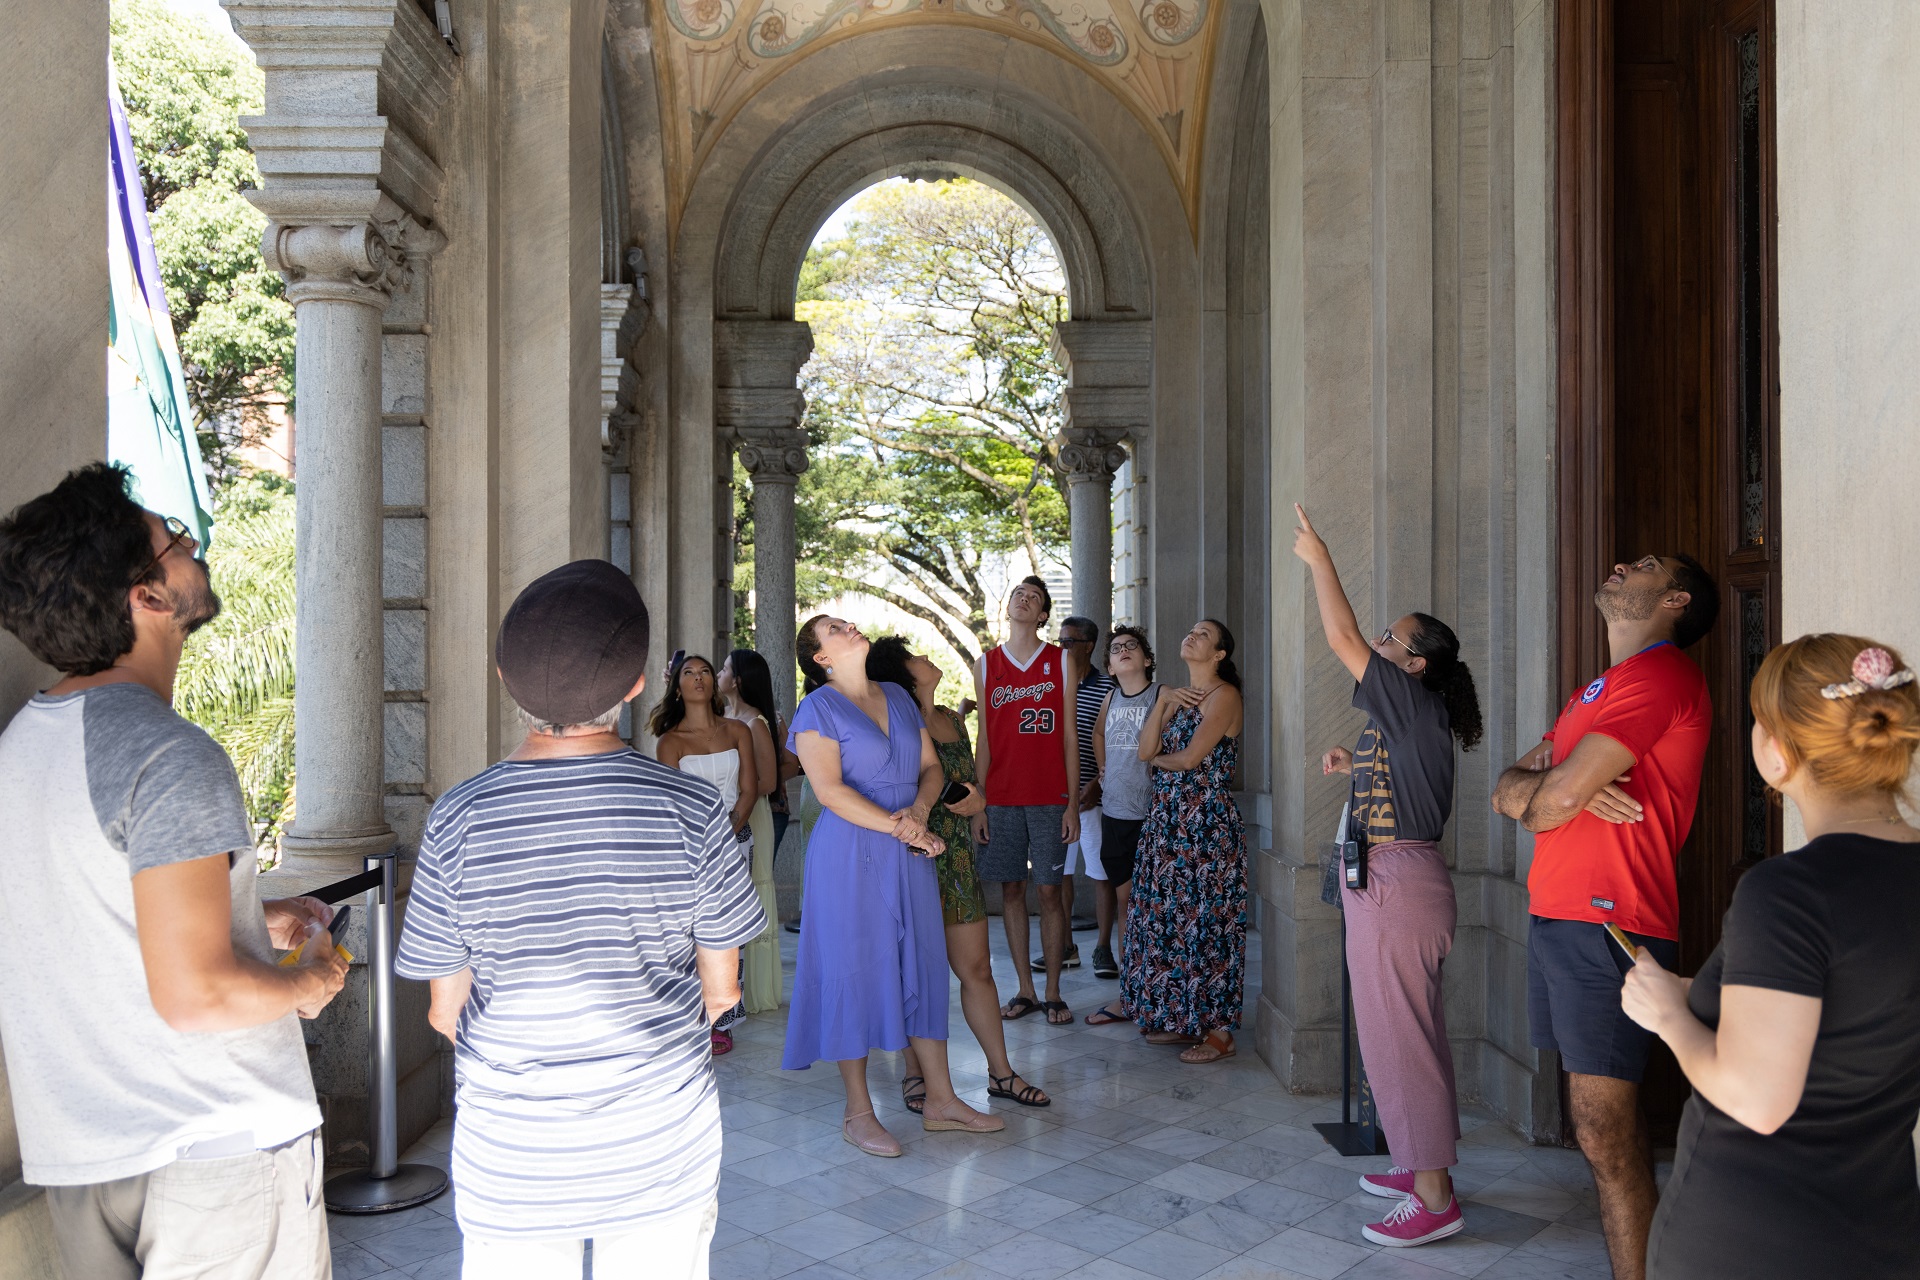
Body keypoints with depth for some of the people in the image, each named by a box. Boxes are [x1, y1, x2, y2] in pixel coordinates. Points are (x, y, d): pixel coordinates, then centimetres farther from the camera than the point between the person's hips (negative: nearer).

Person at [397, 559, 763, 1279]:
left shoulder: (459, 821, -15)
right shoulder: (693, 811, -16)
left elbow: (446, 1011, -4)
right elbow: (721, 992, -5)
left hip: (510, 1165, 0)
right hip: (663, 1151, 0)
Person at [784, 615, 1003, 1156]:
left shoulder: (898, 699, 14)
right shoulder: (818, 709, -5)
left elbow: (931, 767, 12)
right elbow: (830, 790, -15)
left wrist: (919, 811, -9)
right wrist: (899, 827, -17)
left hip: (909, 856, 6)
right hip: (850, 856, -6)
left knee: (923, 968, 9)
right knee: (853, 971, 1)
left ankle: (940, 1100, 20)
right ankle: (858, 1112, 14)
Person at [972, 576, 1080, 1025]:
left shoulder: (1061, 661, 3)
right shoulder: (986, 664, 8)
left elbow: (1069, 737, 2)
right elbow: (984, 739, 9)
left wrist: (1072, 804, -4)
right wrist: (977, 805, 3)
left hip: (1049, 798, -2)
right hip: (1001, 798, 2)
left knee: (1049, 891, 1)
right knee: (1011, 890, 5)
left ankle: (1053, 993, 12)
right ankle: (1025, 991, 16)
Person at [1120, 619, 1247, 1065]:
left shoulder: (1223, 695, -9)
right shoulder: (1180, 694, 15)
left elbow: (1191, 758, -16)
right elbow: (1145, 750, 4)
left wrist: (1158, 759, 3)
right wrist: (1162, 702, -5)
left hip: (1207, 822, -8)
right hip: (1167, 819, 8)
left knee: (1204, 919, -3)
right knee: (1169, 918, 10)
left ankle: (1218, 1031, 7)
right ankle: (1180, 1019, 22)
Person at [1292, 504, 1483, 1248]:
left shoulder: (1414, 702, -14)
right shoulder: (1412, 716, 14)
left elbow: (1342, 639, -18)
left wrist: (1318, 560, -9)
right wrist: (1356, 766, 14)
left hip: (1397, 885, -11)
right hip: (1392, 882, 11)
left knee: (1396, 1035, -4)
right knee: (1411, 1031, 18)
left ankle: (1434, 1200, 4)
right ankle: (1423, 1166, 30)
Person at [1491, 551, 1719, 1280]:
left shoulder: (1660, 673, -10)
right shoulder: (1597, 689, 22)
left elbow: (1556, 798, -18)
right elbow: (1510, 786, 15)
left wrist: (1532, 798, 5)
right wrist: (1548, 788, -8)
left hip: (1605, 925, -9)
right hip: (1556, 915, 9)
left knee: (1604, 1130, -5)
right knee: (1598, 1119, 14)